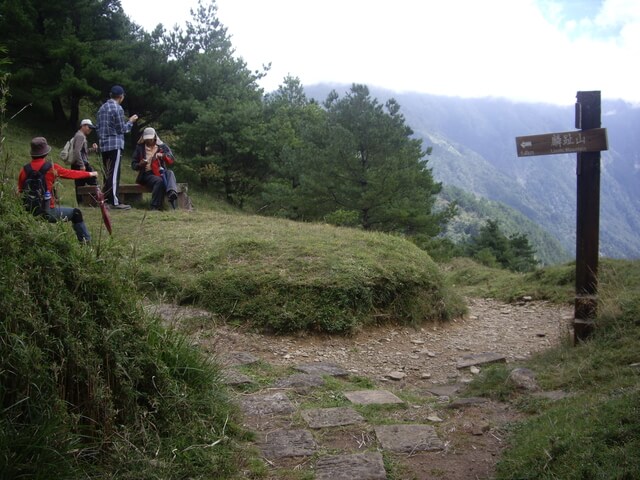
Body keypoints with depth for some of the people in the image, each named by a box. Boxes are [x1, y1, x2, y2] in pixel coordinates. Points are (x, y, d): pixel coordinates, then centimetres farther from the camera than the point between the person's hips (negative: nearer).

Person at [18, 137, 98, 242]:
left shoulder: (24, 170, 0)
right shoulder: (51, 167, -8)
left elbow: (20, 190, 7)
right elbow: (72, 174, 4)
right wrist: (90, 174, 19)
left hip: (29, 213, 4)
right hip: (48, 212, -4)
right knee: (75, 213, 13)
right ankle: (87, 241, 16)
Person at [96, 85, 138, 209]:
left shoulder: (102, 108, 14)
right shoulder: (118, 108, -10)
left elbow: (99, 128, 17)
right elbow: (122, 129, -9)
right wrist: (130, 121, 6)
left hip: (103, 144, 8)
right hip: (115, 144, -8)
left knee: (107, 173, 12)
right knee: (114, 173, -8)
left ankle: (106, 199, 14)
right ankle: (114, 201, -9)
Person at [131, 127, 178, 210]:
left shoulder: (162, 146, 13)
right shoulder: (140, 147, 12)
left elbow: (171, 160, -1)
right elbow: (133, 165, 12)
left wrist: (162, 155, -22)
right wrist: (140, 165, -12)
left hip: (160, 173, 2)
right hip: (147, 174, -1)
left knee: (170, 173, -33)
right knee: (159, 181, -35)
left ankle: (172, 193, -63)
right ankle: (155, 207, -37)